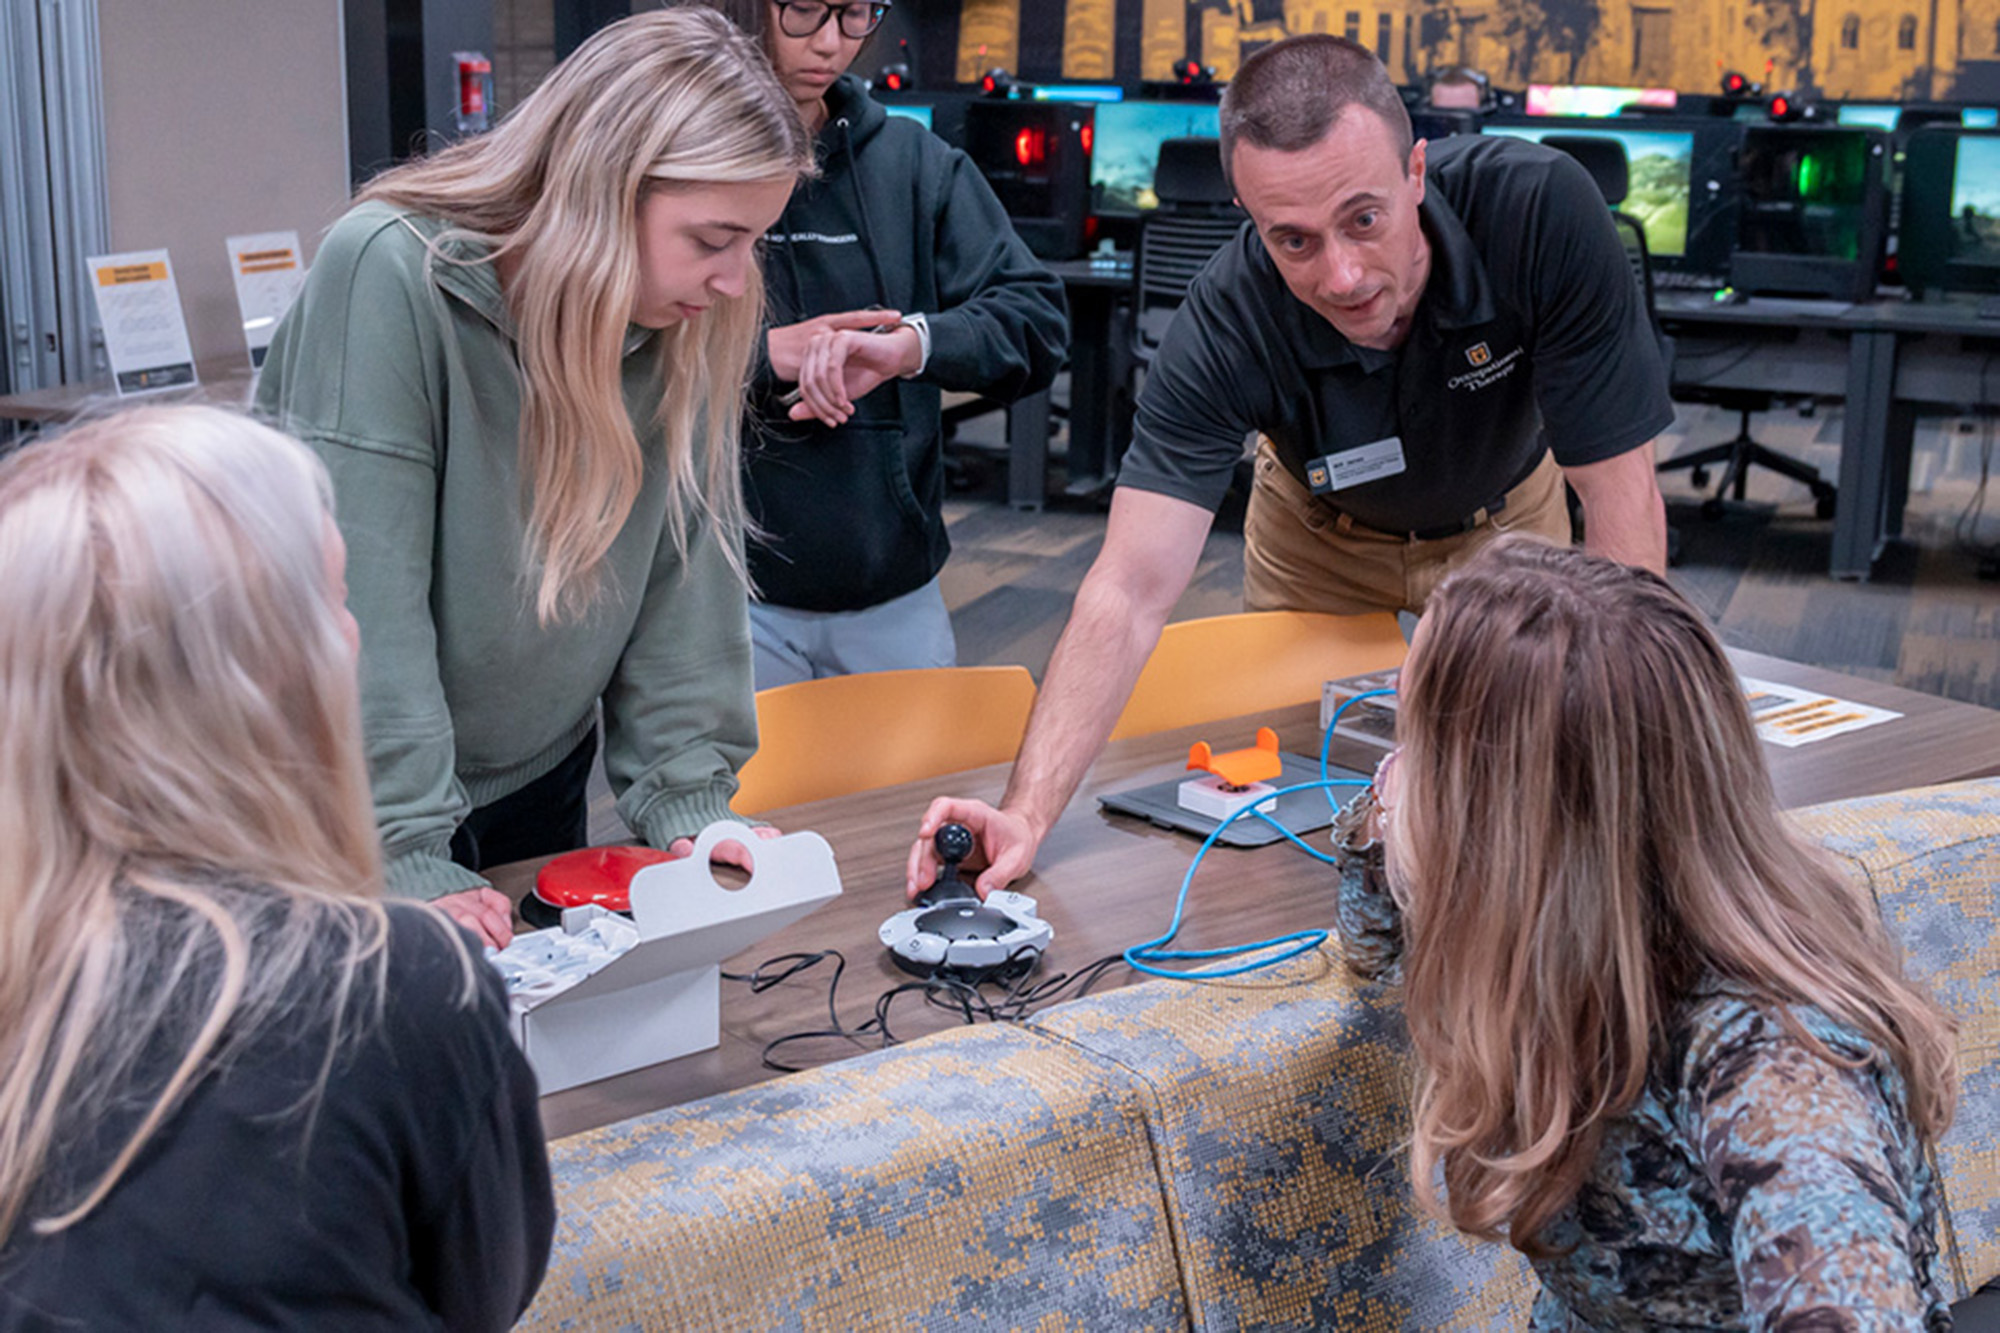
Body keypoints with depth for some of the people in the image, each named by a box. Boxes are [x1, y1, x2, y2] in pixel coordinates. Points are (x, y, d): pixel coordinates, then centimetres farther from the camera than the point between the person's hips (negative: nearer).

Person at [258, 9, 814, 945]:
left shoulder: (685, 319, -9)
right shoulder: (388, 273, -25)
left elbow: (687, 561, -4)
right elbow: (361, 597, -26)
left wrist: (687, 797, -8)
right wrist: (406, 856, -27)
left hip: (539, 782, 5)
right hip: (351, 800, -5)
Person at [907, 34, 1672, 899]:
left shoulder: (1539, 210, -40)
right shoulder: (1228, 322, -37)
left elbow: (1621, 502, -35)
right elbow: (1132, 588, -40)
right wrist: (1028, 812, -53)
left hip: (1504, 521, 0)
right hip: (1323, 536, 0)